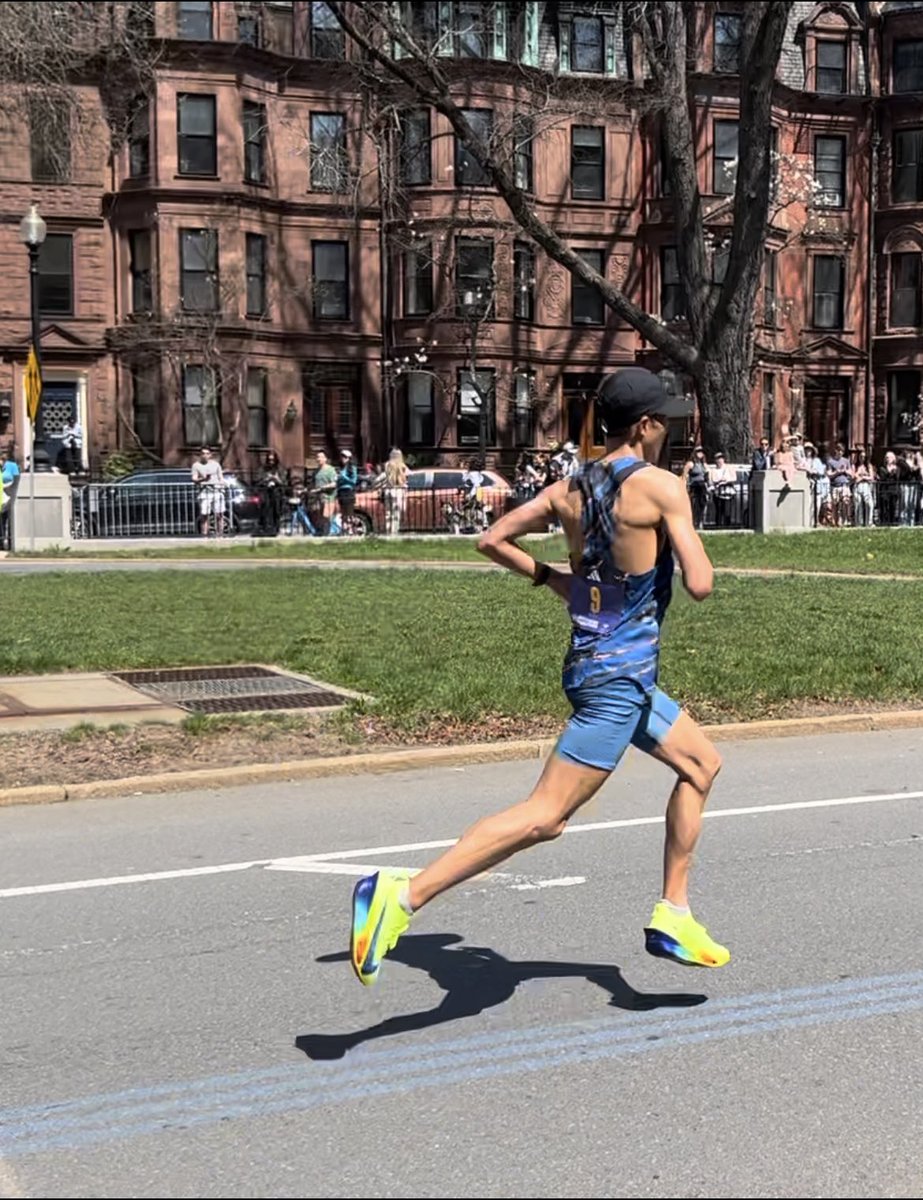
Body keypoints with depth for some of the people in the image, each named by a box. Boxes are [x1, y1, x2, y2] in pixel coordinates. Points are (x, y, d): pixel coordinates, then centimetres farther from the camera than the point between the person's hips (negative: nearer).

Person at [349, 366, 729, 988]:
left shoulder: (570, 489, 8)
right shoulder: (662, 486, -13)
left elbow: (493, 540, 9)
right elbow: (700, 585, -16)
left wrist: (551, 577, 16)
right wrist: (689, 539, 4)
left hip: (596, 663, 10)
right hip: (620, 677, -9)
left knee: (702, 763, 23)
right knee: (544, 816, -11)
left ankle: (673, 918, 25)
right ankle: (402, 896, -16)